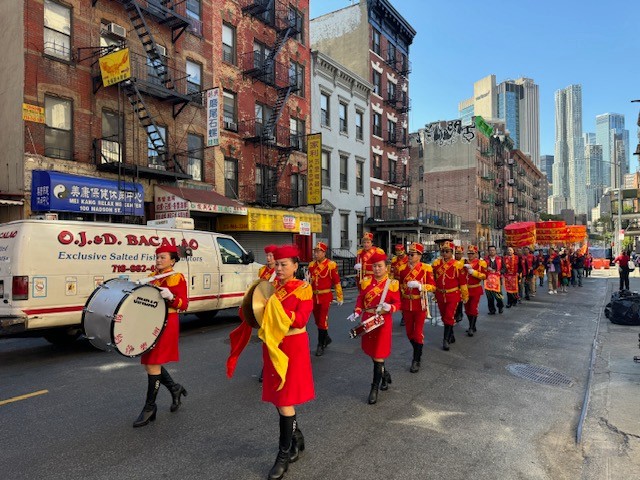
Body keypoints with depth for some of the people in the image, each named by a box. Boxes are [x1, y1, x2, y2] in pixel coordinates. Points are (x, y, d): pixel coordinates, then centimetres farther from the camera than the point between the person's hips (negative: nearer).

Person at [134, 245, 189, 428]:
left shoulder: (177, 278, -8)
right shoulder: (152, 277, 14)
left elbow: (184, 304, -12)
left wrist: (171, 297, -29)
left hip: (166, 324, -8)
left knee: (153, 364, -5)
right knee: (149, 363, 12)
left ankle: (150, 408, 8)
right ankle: (174, 388, 32)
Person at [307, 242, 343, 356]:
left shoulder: (331, 265, -10)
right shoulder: (311, 265, 7)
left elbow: (337, 282, -7)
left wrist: (339, 297, -5)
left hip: (325, 297, -6)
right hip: (314, 296, 6)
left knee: (323, 321, -4)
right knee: (317, 321, 16)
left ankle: (321, 345, 8)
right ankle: (326, 338, 37)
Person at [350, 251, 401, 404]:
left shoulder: (392, 283, -6)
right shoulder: (366, 281, 3)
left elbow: (397, 303, -4)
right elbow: (360, 299, 8)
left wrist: (389, 307, -24)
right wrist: (357, 312, -7)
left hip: (383, 322, -4)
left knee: (378, 355, -2)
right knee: (371, 352, 17)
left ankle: (375, 388, 9)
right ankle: (385, 374, 42)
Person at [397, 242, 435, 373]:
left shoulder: (426, 268, -8)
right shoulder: (403, 268, 3)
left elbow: (433, 286, -8)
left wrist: (419, 285, -24)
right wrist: (400, 303, 10)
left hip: (420, 304, -4)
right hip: (406, 304, 4)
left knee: (418, 332, 1)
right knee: (409, 332, 13)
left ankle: (416, 360, 13)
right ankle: (417, 352, 37)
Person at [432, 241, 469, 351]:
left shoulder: (458, 265, -9)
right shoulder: (436, 263, 0)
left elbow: (463, 282, -3)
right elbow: (432, 279, 8)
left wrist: (465, 296, 1)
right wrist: (434, 292, 11)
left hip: (453, 295, -4)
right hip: (440, 295, 4)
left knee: (449, 317, -7)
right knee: (444, 317, 14)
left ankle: (446, 340, 1)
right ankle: (451, 336, 33)